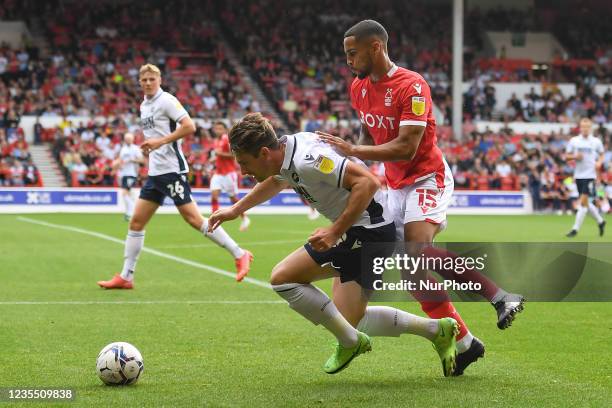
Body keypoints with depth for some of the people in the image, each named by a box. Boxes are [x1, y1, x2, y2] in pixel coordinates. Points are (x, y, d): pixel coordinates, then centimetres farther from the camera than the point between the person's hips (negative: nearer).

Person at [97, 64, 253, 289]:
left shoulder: (167, 100, -9)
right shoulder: (144, 105, 17)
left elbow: (189, 126, -19)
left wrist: (160, 142, -21)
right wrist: (148, 146, 10)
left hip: (172, 169, -8)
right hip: (155, 171, 8)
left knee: (193, 218, -11)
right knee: (136, 222, 5)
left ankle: (240, 255, -4)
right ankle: (126, 277, 9)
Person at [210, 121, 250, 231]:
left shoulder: (228, 140, -11)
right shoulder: (216, 141, 12)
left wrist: (220, 153, -21)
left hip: (229, 173, -7)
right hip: (218, 173, 7)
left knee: (234, 198, 2)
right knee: (214, 195, -11)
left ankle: (245, 218, 22)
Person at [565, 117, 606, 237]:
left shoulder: (596, 141, 1)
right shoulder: (574, 141, 3)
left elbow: (601, 155, 14)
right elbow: (567, 156, 7)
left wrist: (599, 162, -6)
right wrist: (575, 156, -12)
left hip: (590, 175, -3)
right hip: (578, 175, 3)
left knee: (583, 202, -11)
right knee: (586, 203, 10)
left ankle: (575, 229, -7)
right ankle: (600, 221, 31)